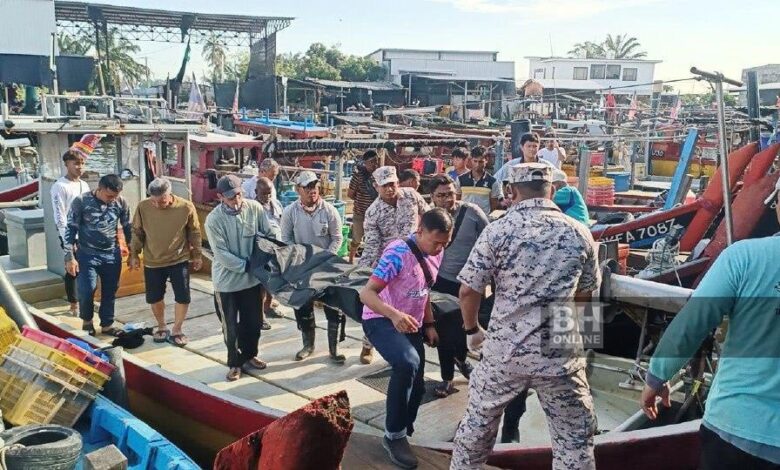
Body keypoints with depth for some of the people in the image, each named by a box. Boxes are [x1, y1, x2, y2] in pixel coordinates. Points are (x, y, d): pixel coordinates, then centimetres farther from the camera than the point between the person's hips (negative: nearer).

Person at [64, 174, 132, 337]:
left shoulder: (121, 202, -5)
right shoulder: (81, 201, -13)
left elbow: (127, 228, 8)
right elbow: (71, 229, -8)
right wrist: (70, 257, -10)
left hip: (112, 255, 3)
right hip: (87, 255, -2)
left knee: (110, 292, 8)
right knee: (86, 290, -8)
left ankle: (107, 325, 25)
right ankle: (87, 321, 20)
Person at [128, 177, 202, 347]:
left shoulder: (186, 207, -16)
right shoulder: (143, 207, -13)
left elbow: (194, 233, -2)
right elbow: (137, 232, 1)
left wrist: (197, 255, 4)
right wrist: (134, 254, 5)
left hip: (179, 260, -1)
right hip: (152, 262, 1)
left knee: (183, 297, 1)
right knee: (155, 297, 11)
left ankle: (176, 330, 20)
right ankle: (162, 327, 34)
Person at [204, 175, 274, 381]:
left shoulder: (255, 208, -9)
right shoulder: (214, 220, -19)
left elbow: (268, 235, 2)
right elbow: (222, 255, -19)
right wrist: (247, 265, -20)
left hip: (253, 278, 3)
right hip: (227, 280, -3)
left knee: (253, 322, 17)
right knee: (231, 326, 9)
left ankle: (249, 355, 38)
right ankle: (235, 363, 27)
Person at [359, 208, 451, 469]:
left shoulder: (435, 254, 1)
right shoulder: (398, 253, -24)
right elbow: (367, 293, -30)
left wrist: (429, 325, 10)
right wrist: (394, 315, -46)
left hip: (410, 325, 8)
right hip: (381, 320, -8)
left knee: (417, 386, 10)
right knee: (407, 363, -34)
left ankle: (402, 433, 39)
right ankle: (394, 436, -16)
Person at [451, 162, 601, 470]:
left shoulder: (498, 230, -6)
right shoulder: (579, 233, 2)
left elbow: (468, 291, -8)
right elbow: (586, 291, 14)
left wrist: (472, 329, 9)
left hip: (505, 348, 0)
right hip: (560, 351, 1)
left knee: (478, 421, 21)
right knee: (575, 438, 13)